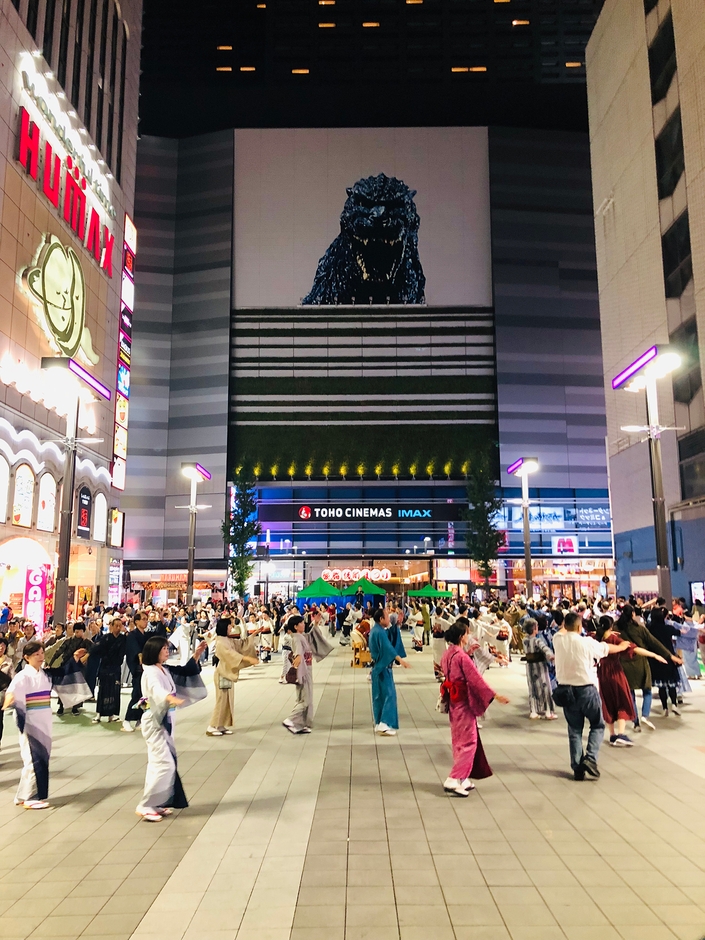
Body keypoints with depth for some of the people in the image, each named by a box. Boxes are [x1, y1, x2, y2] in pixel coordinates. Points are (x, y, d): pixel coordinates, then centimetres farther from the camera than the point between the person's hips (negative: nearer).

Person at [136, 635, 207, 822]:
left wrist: (196, 654, 4)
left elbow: (186, 672, 18)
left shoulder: (166, 670, 8)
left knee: (164, 762, 15)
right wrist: (171, 698, -60)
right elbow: (156, 689, -41)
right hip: (154, 721, -9)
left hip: (165, 720, 9)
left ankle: (158, 803, 25)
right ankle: (146, 806, -2)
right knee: (164, 764, -11)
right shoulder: (150, 672, -20)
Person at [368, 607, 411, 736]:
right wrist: (401, 660, -41)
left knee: (379, 695, 13)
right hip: (383, 667, -10)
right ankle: (384, 724, -12)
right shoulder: (380, 632, -19)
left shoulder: (374, 630, 12)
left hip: (377, 666, 10)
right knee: (389, 694, -9)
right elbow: (388, 648, -31)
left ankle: (379, 724, 18)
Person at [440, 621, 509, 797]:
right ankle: (454, 781, -1)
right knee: (468, 741, 0)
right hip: (464, 702, -9)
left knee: (459, 740, 15)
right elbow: (476, 679, -20)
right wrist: (495, 696, -16)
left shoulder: (447, 654, 5)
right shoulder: (462, 656, -20)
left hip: (453, 701, 9)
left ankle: (462, 779, 22)